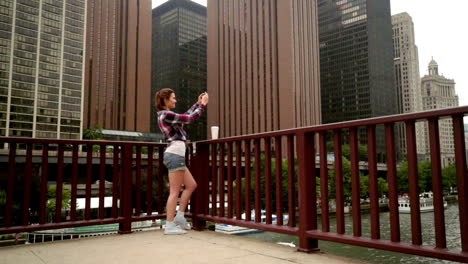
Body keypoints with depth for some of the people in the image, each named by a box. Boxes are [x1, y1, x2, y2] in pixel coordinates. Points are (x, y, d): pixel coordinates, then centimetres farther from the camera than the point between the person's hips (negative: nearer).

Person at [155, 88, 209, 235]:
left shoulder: (165, 115, 18)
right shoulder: (166, 114, -12)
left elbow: (185, 116, 26)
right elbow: (190, 118, -11)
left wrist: (198, 103, 27)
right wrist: (203, 104, 1)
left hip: (175, 155, 10)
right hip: (175, 155, -10)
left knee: (191, 185, 14)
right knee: (175, 191, -5)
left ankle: (179, 216, 18)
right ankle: (170, 225, 2)